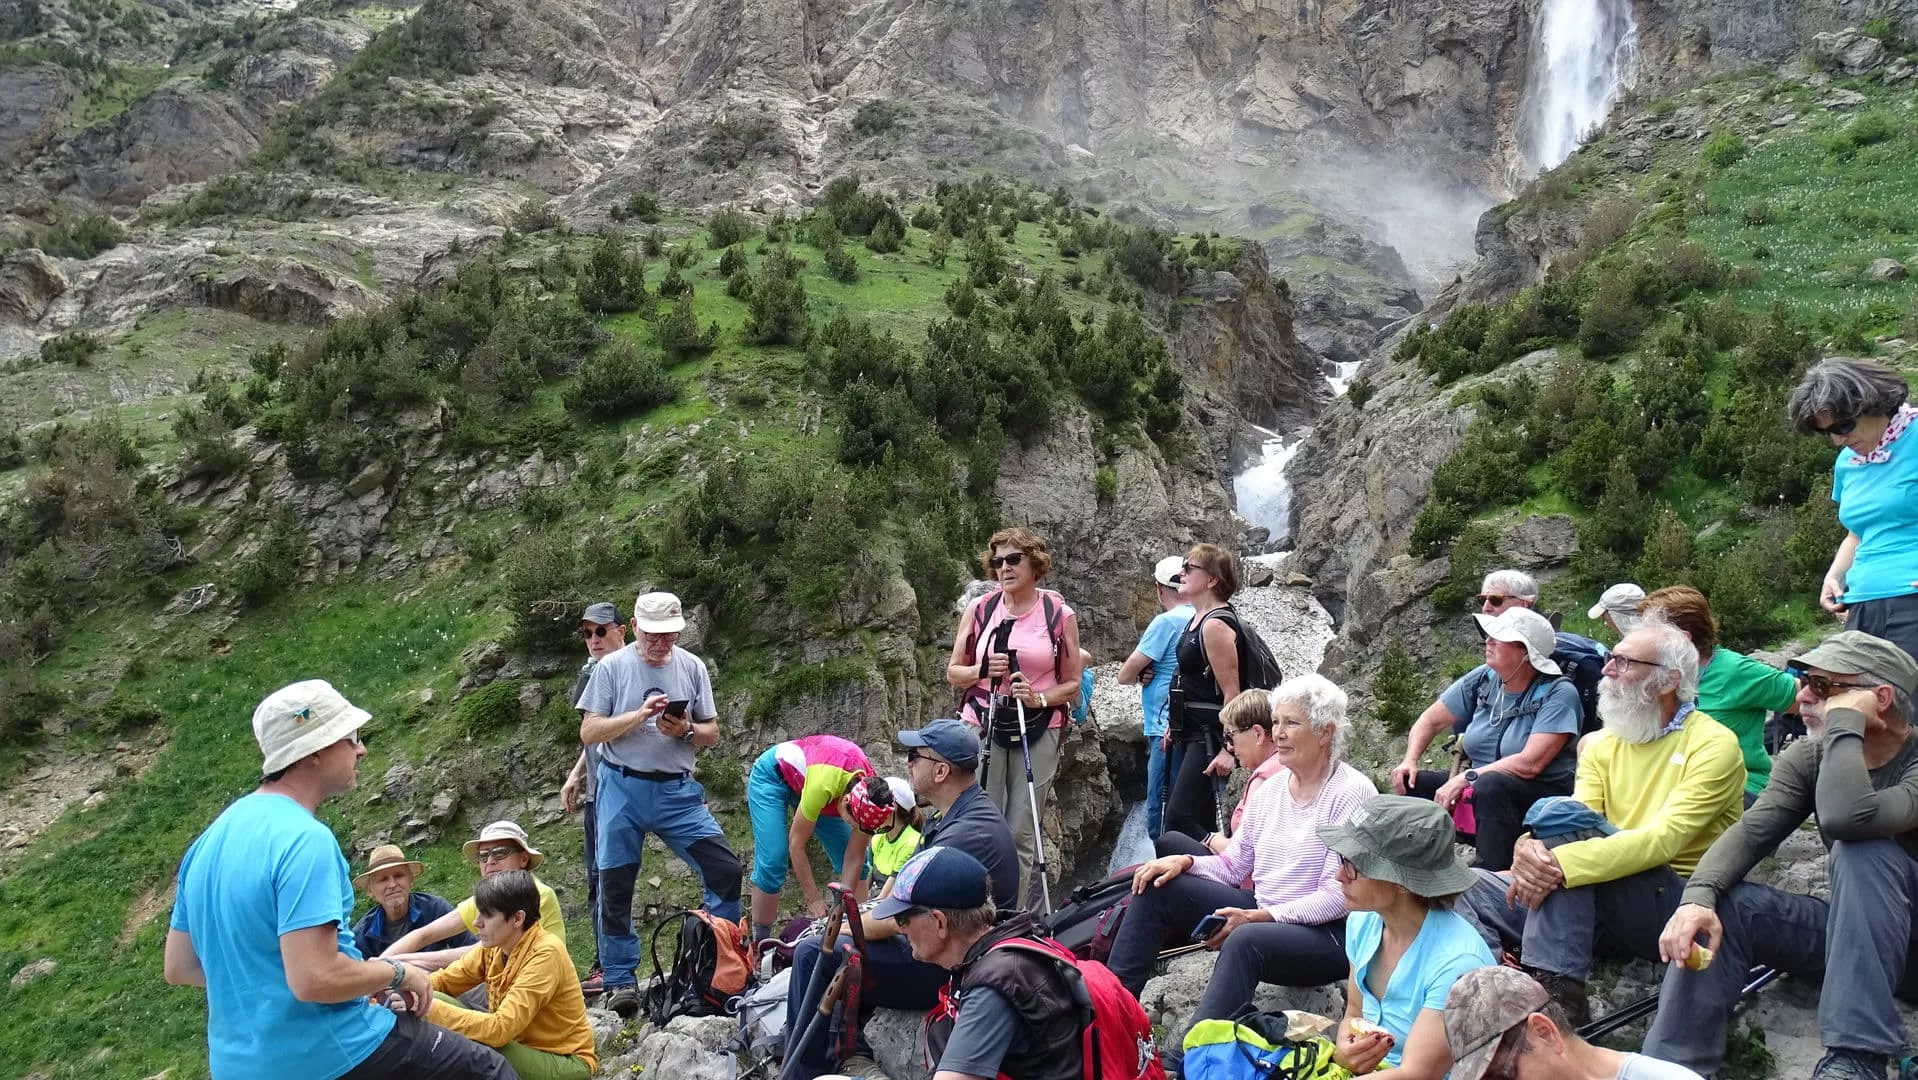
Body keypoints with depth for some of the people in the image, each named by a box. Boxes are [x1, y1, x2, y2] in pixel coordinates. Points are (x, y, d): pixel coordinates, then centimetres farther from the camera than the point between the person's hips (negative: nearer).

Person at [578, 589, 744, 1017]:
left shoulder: (692, 667, 5)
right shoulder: (612, 667, -2)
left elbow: (712, 734, 10)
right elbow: (589, 732, -4)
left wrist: (685, 731, -13)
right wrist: (639, 715, -17)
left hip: (678, 790, 2)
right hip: (622, 789, -2)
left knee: (726, 869, -7)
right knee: (615, 885, 3)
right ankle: (621, 979, 17)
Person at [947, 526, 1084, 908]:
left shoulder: (1060, 614, 4)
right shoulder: (979, 609, 7)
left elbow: (1072, 684, 7)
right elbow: (953, 672, 11)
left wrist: (1039, 697, -12)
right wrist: (981, 671, -10)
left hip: (1038, 730, -1)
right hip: (981, 726, 1)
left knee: (1021, 830, 0)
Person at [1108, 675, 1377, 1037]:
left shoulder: (1352, 792, -13)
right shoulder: (1271, 787, 9)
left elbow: (1338, 895, -18)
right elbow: (1234, 866, 12)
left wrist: (1258, 917, -24)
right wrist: (1186, 862, -8)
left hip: (1327, 934, -8)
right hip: (1262, 915, 8)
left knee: (1246, 939, -39)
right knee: (1158, 886, -4)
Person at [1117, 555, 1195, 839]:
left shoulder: (1166, 621, -12)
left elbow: (1125, 675, -9)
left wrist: (1140, 676, 10)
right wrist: (1147, 675, -2)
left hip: (1168, 733, -8)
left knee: (1160, 818, -5)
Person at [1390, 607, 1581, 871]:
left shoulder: (1558, 693, -13)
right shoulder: (1483, 679, 4)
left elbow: (1530, 763, -23)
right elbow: (1431, 721, 12)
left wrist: (1466, 778, -23)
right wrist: (1410, 760, -5)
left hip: (1543, 794, -6)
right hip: (1478, 789, 7)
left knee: (1490, 784, -37)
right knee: (1411, 783, -11)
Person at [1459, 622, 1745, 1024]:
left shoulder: (1714, 745, -4)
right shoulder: (1603, 745, 14)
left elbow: (1664, 839, -19)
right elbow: (1577, 839, 2)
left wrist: (1561, 863, -32)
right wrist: (1528, 848, -24)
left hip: (1677, 904, -6)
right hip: (1605, 905, 6)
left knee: (1557, 814, -29)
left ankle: (1556, 988, -30)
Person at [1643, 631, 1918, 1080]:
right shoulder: (1807, 757, -1)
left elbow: (1845, 818, -43)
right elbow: (1751, 832, -15)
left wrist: (1845, 721, -30)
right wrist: (1699, 896, -33)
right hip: (1856, 929, 6)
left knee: (1861, 848, -32)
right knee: (1723, 903, -17)